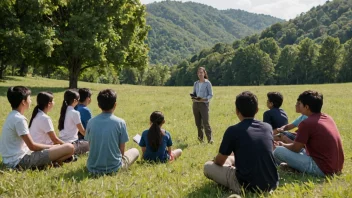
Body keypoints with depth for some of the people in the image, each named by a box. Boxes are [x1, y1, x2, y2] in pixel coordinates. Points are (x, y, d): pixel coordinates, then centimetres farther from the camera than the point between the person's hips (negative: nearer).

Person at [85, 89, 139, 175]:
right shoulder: (120, 122, -12)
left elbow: (90, 147, 5)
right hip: (113, 168, -4)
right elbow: (122, 150, -6)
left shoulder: (91, 122, -4)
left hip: (93, 168, 4)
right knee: (135, 151, 23)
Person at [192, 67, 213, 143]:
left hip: (204, 104, -5)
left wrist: (204, 99, -20)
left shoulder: (207, 83, -2)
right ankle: (200, 138, 21)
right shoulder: (196, 83, 12)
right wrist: (193, 98, -6)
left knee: (206, 122, -12)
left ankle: (210, 139, -10)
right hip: (196, 104, 5)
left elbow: (211, 95, -4)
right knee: (198, 123, 9)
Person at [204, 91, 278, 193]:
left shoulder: (233, 130, -10)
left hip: (247, 187, -7)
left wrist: (215, 160, 27)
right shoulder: (268, 127, 5)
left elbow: (219, 162, 2)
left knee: (207, 166, 12)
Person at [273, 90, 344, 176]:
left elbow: (295, 149, -7)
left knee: (278, 151, -9)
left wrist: (283, 145, 12)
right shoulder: (328, 118, 9)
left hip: (322, 169, -9)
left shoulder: (307, 123, -15)